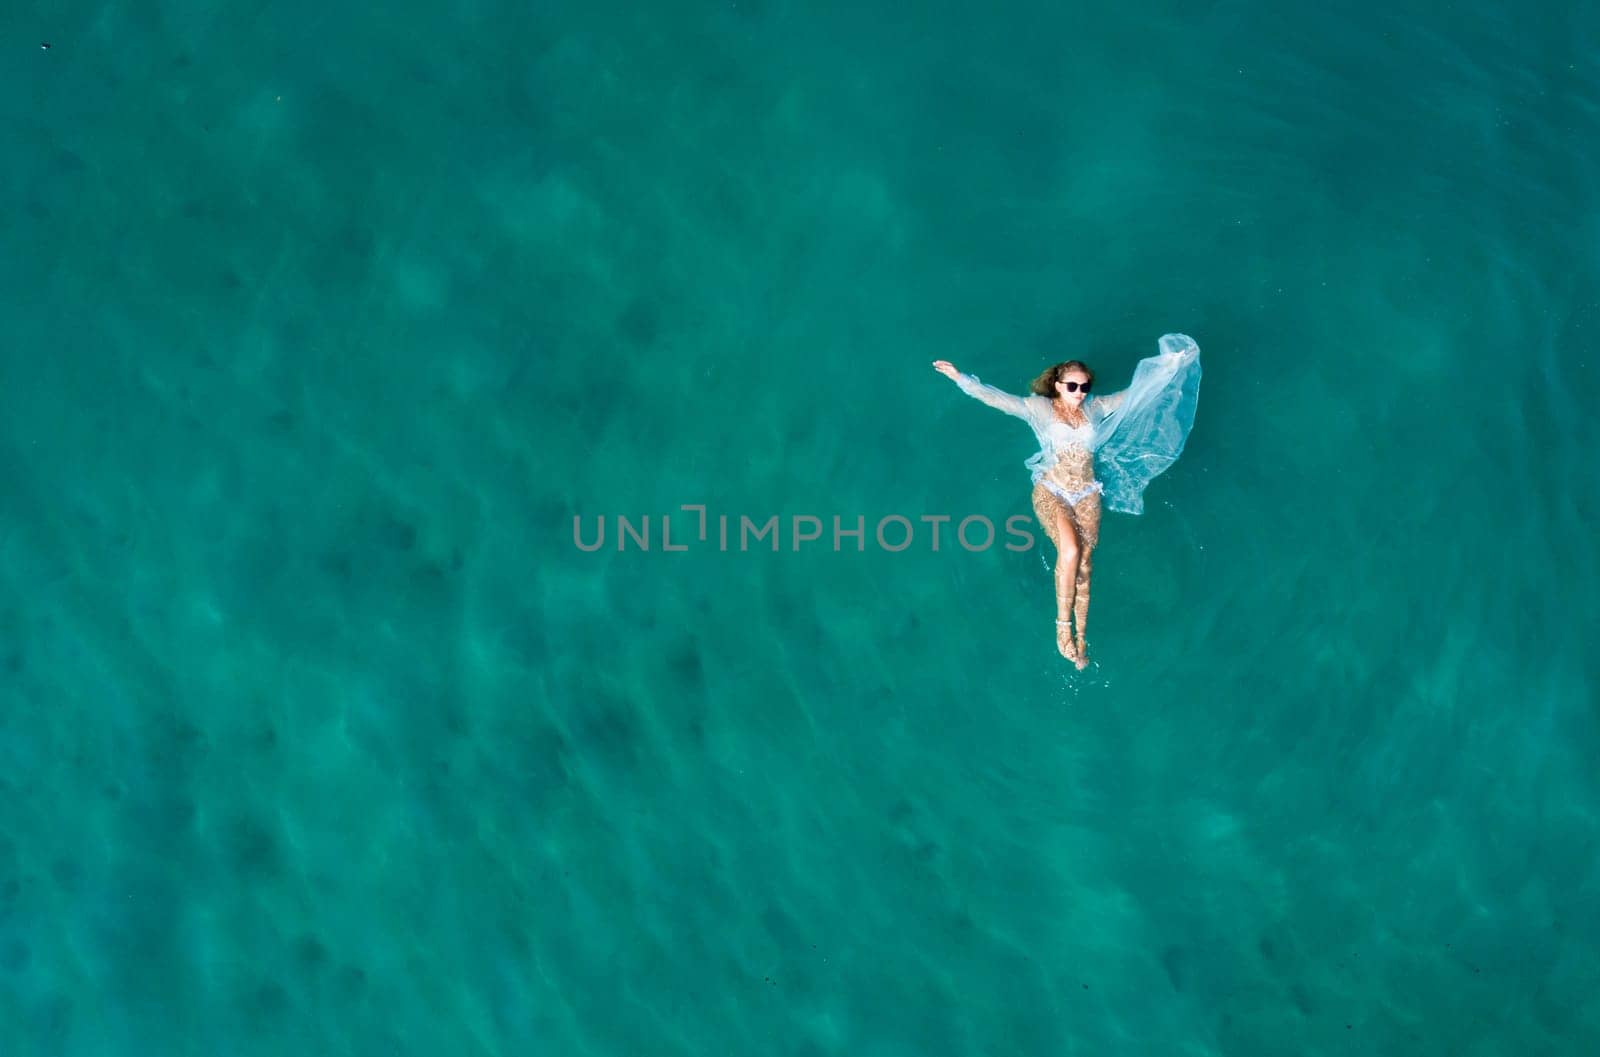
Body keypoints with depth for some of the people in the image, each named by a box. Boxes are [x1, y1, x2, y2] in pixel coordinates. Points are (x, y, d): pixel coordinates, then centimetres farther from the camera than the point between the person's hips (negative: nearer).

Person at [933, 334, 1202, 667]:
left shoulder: (1096, 407, 7)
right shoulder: (1040, 408, -1)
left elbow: (1136, 394, 10)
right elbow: (997, 398, -9)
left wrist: (1169, 367, 4)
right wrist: (961, 378, -18)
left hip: (1087, 495, 3)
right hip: (1051, 492, -3)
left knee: (1084, 564, -3)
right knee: (1070, 552, -26)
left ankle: (1081, 636, 6)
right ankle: (1063, 624, -12)